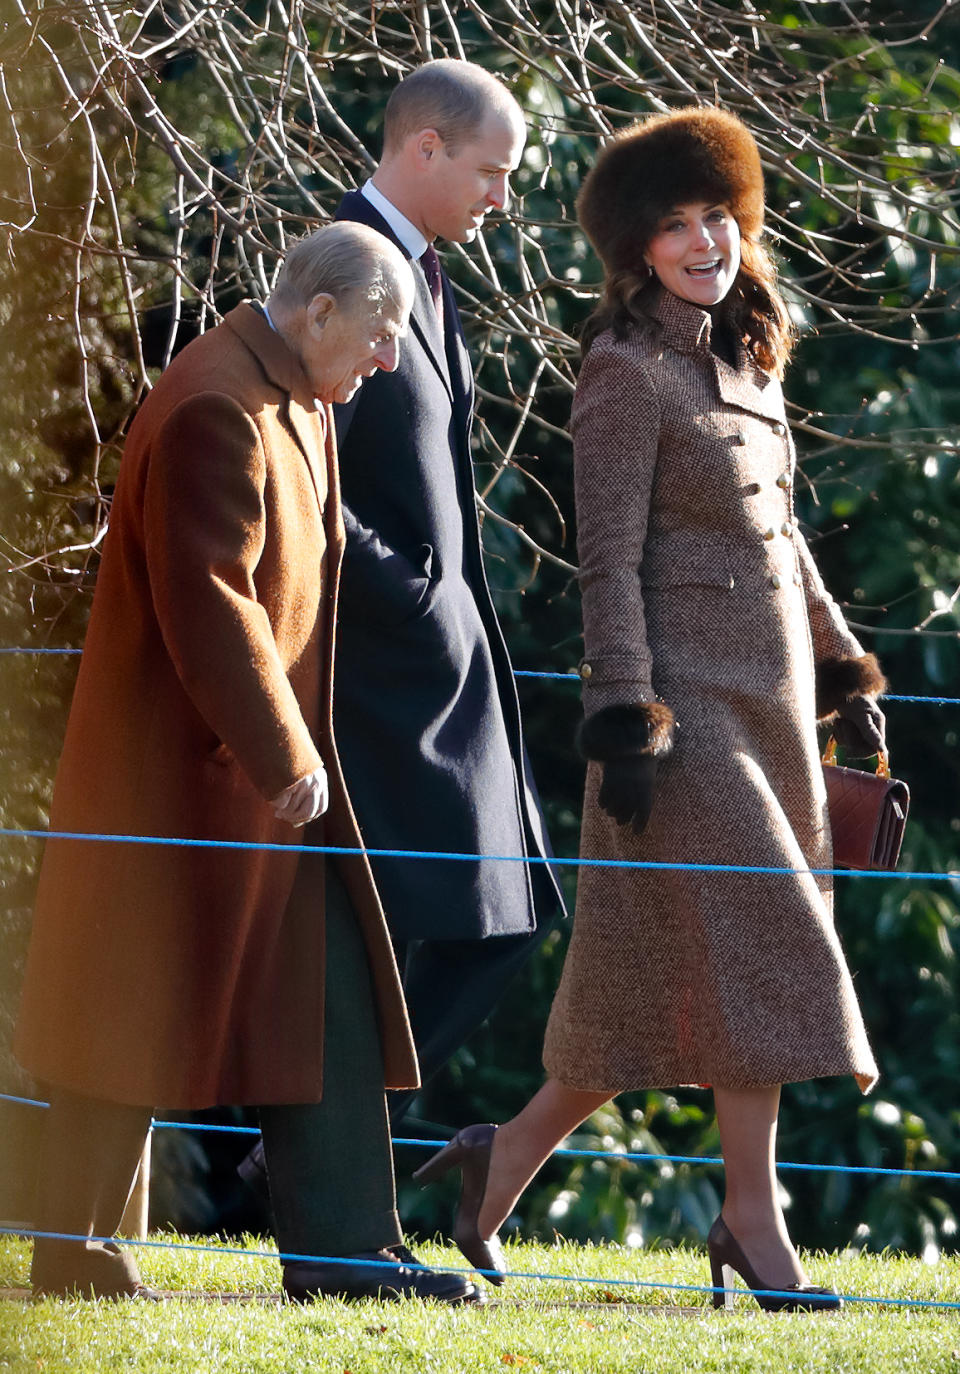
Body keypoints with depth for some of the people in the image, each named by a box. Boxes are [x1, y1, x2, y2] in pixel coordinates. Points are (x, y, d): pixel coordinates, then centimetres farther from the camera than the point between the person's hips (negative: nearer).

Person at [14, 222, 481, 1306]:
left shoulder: (296, 404, 13)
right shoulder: (215, 411, -21)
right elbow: (210, 605, -25)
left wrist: (294, 747, 18)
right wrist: (282, 758, -21)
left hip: (268, 762, 10)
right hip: (184, 769, -10)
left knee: (327, 1002, 7)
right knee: (141, 1015, -2)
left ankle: (340, 1246, 8)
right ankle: (73, 1252, 6)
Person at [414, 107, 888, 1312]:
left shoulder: (742, 361, 14)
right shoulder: (625, 374, -10)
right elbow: (608, 561, -14)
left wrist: (843, 673, 20)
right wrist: (625, 725, -19)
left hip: (769, 704, 8)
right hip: (686, 701, -8)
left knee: (655, 985, 8)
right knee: (752, 950, -10)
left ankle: (504, 1163, 18)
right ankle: (755, 1221, -4)